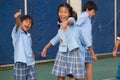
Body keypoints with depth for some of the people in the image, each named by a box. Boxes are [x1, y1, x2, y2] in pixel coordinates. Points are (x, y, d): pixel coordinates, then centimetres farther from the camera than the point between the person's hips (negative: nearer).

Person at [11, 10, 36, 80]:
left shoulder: (28, 35, 14)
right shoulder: (17, 32, -7)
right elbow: (17, 25, -30)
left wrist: (32, 53, 7)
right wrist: (17, 18, -51)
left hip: (31, 63, 7)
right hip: (20, 63, -7)